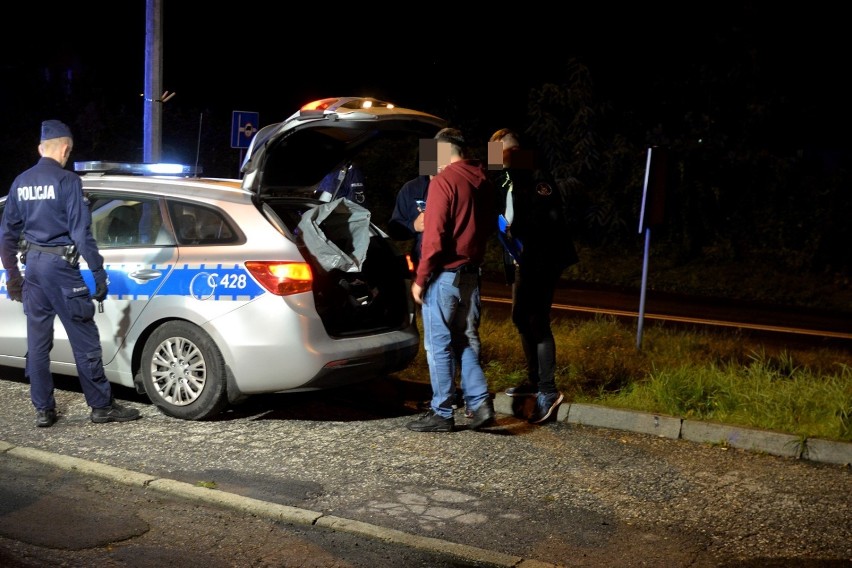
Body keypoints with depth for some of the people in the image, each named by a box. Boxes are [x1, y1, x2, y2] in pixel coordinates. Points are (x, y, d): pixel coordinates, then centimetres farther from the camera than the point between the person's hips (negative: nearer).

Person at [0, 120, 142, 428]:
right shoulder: (67, 181, -10)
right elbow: (81, 232, -14)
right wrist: (98, 272, -11)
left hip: (32, 265, 7)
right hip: (60, 264, -7)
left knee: (37, 341, 10)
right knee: (84, 339, 0)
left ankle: (43, 410, 15)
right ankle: (101, 406, 6)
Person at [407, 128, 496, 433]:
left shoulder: (443, 181, -14)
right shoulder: (483, 181, 9)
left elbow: (434, 236, -17)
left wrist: (420, 278, -12)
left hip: (445, 274, -7)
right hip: (471, 273, 7)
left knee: (439, 345, 1)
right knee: (466, 341, 15)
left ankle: (442, 413, 7)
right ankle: (480, 404, 10)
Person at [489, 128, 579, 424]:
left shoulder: (534, 179, -16)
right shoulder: (507, 178, 11)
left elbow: (552, 216, -24)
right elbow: (504, 214, 18)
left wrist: (517, 228, -23)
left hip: (541, 260, -10)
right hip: (523, 261, 10)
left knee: (537, 322, -9)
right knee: (521, 318, 17)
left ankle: (548, 391, -5)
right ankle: (534, 379, 30)